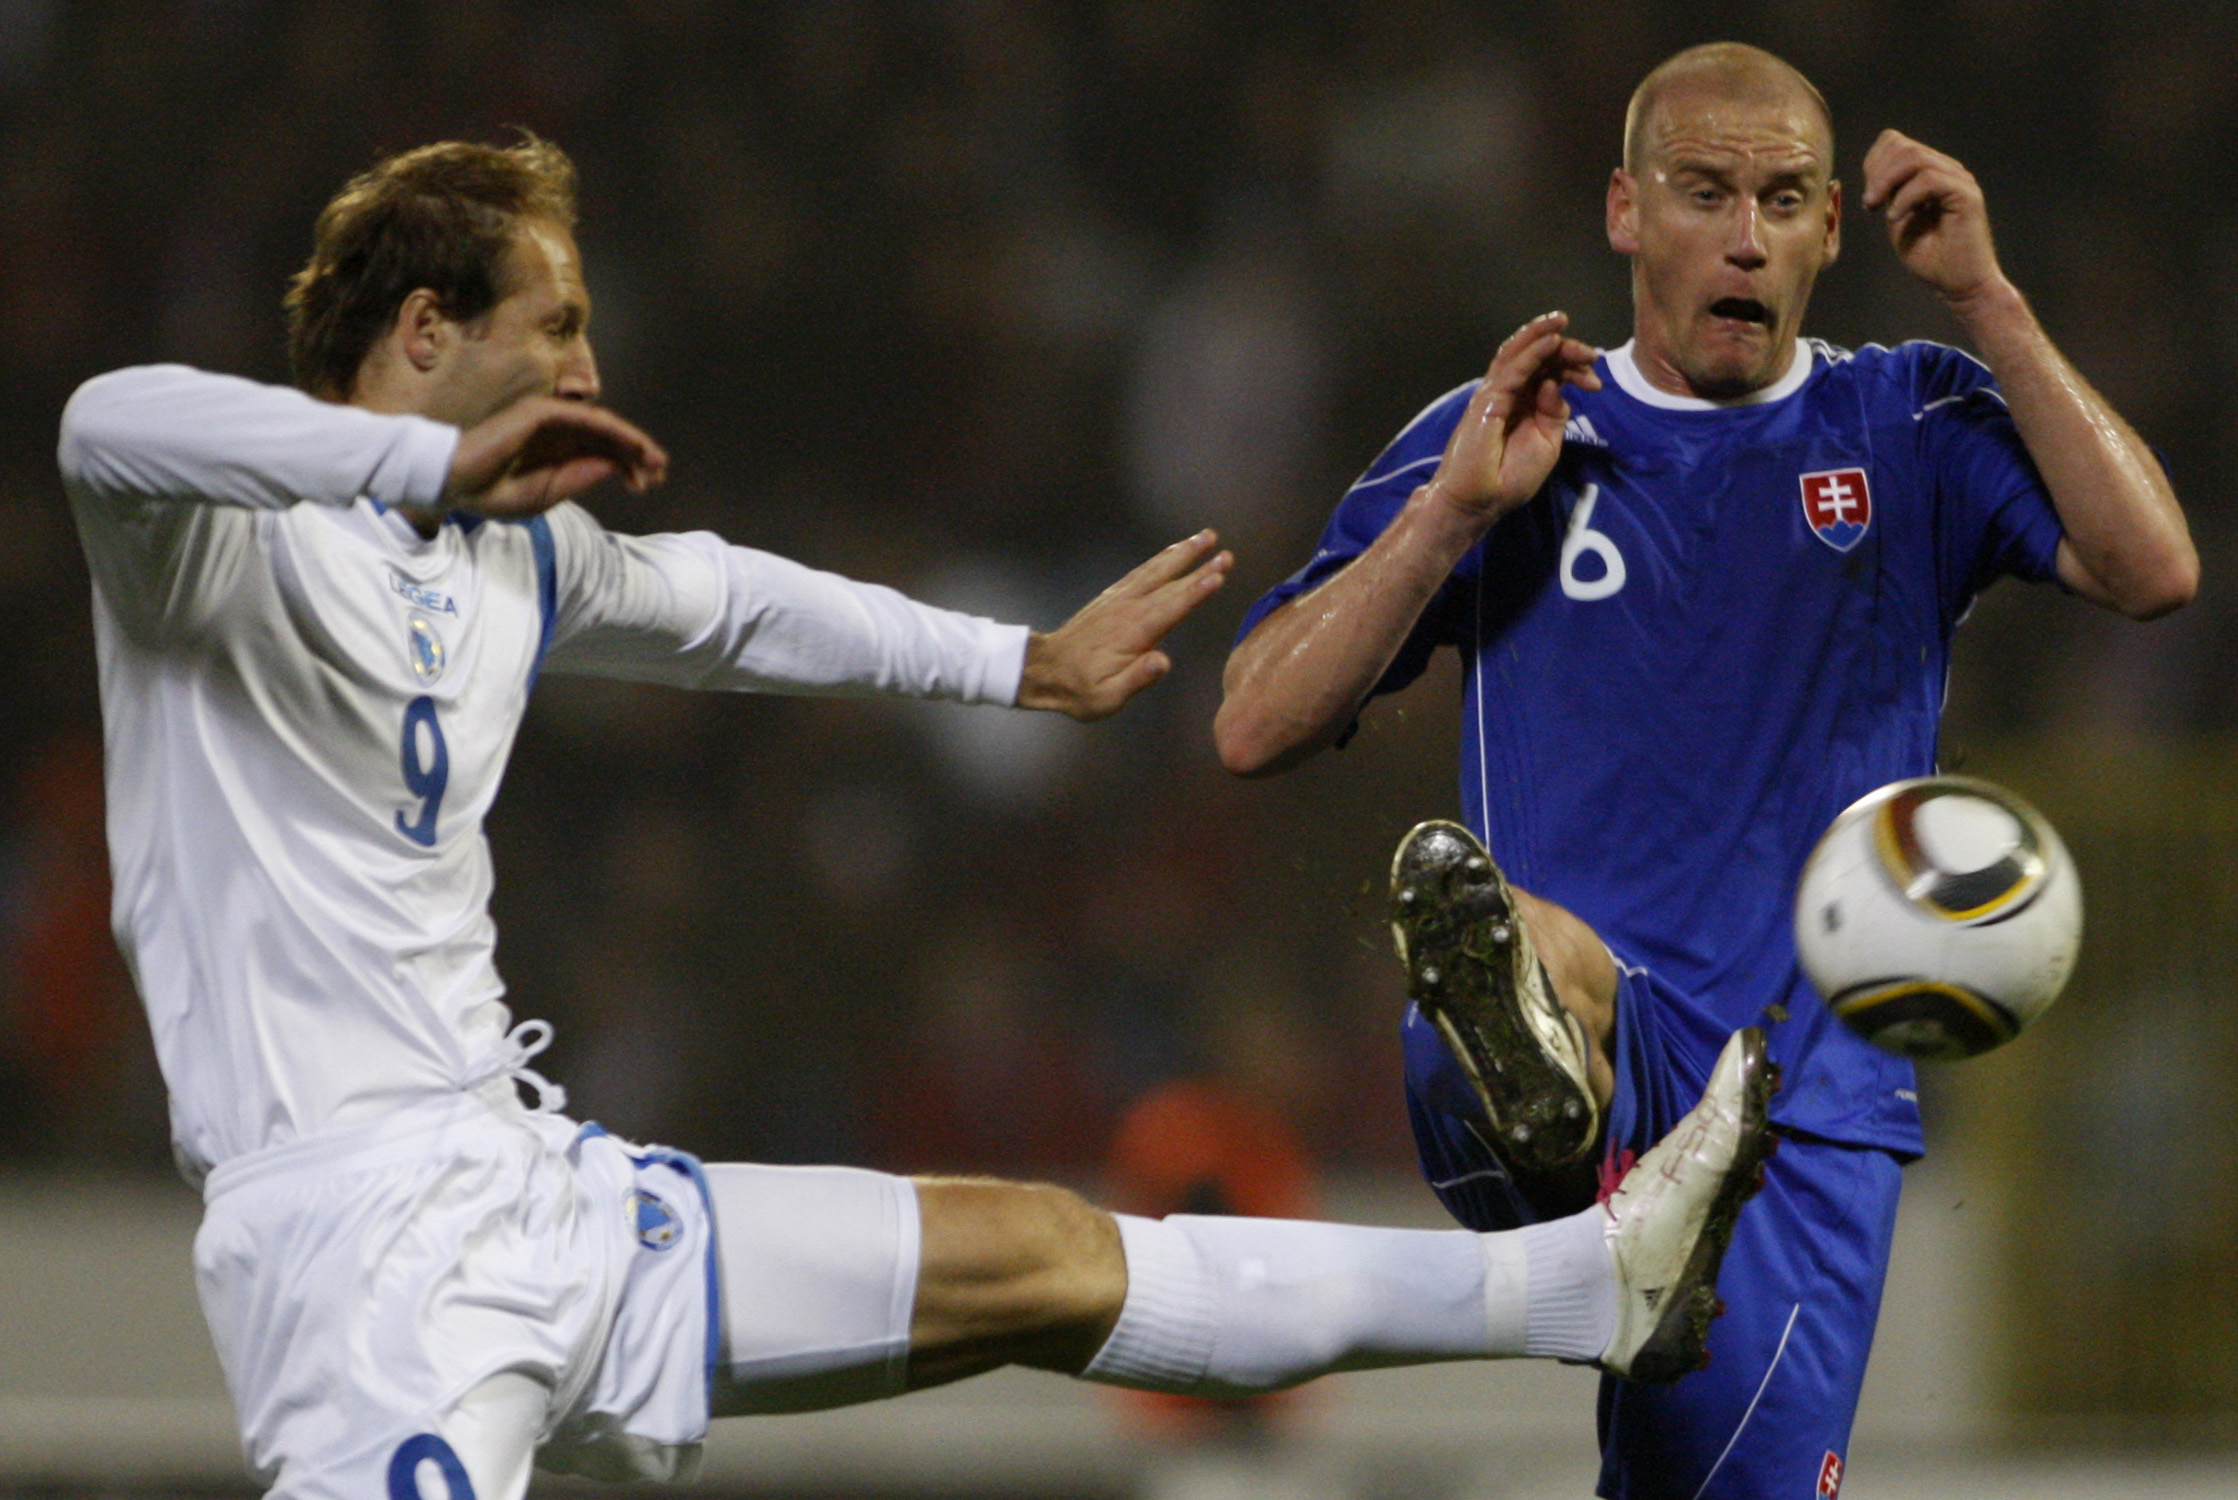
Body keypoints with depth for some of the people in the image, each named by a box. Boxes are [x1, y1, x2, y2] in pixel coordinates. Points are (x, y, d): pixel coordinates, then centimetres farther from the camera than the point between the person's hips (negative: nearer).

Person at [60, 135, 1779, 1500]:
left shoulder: (512, 553, 17)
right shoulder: (232, 529, -9)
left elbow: (727, 603, 37)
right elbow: (109, 428, -33)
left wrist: (1024, 663, 46)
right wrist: (434, 460, -41)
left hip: (542, 1191, 9)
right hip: (350, 1230, -9)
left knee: (1043, 1261, 13)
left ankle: (1589, 1284, 19)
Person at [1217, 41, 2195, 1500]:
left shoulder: (1912, 430, 15)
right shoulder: (1501, 442, 14)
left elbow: (2153, 570, -3)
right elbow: (1257, 729, 7)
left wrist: (1986, 300, -4)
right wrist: (1457, 509, -4)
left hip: (1808, 1094, 2)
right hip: (1591, 1059, -2)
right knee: (1549, 956, -38)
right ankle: (1525, 1056, -72)